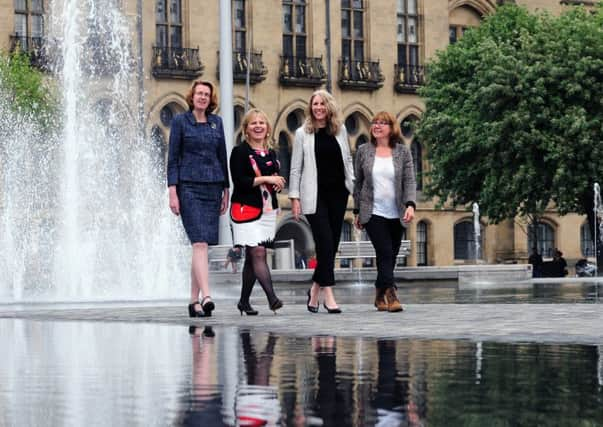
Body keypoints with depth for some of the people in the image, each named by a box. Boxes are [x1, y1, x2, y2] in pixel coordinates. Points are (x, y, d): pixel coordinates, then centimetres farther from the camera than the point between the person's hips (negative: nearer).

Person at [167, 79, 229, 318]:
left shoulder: (217, 122, 13)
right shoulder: (180, 121, 1)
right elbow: (173, 158, -2)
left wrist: (226, 190, 14)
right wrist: (172, 192, -9)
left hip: (212, 186, 4)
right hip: (188, 187, -4)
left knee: (201, 246, 6)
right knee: (199, 243, -16)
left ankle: (194, 300, 12)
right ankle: (206, 296, -25)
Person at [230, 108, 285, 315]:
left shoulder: (271, 154, 17)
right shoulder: (240, 151, -3)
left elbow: (277, 181, 25)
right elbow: (239, 181, -13)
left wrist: (278, 183, 1)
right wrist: (265, 179, -15)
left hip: (268, 210, 6)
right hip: (246, 209, -6)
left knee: (252, 258, 9)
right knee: (258, 254, -16)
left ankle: (244, 301, 16)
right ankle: (272, 297, -26)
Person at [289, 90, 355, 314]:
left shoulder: (340, 130, 9)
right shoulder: (303, 134, 1)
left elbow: (347, 159, 16)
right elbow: (296, 168, 1)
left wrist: (353, 185, 5)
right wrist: (294, 197, -4)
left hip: (338, 193, 4)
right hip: (315, 195, -4)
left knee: (331, 245, 5)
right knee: (325, 243, -11)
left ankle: (315, 289, 21)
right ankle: (328, 295, -9)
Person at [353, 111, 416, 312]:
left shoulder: (402, 152, 4)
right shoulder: (363, 151, 5)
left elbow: (409, 181, -2)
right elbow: (358, 183, 10)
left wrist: (410, 205, -18)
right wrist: (357, 211, 9)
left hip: (396, 213, 2)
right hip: (373, 212, -2)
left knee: (390, 257, 6)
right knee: (385, 252, -16)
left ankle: (380, 295, 20)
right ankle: (390, 295, -18)